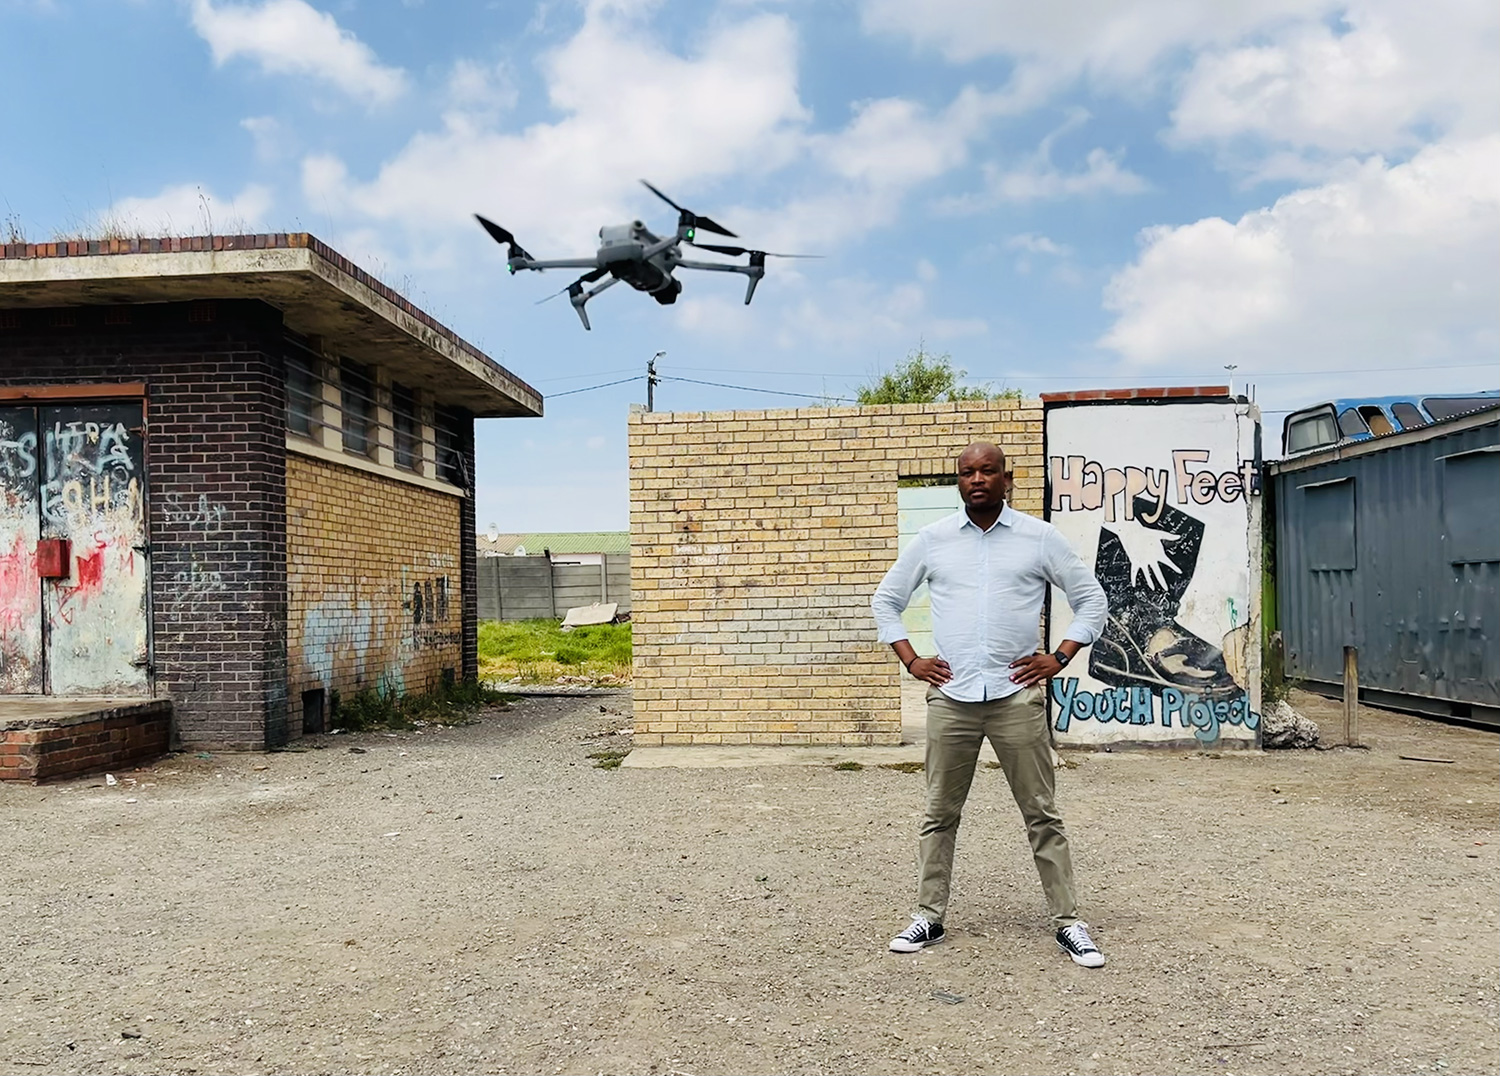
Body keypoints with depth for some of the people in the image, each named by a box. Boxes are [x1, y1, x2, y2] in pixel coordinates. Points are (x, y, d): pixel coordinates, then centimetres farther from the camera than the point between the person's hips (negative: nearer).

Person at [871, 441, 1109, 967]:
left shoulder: (1040, 538, 3)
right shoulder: (932, 539, 6)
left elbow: (1091, 599, 9)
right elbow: (886, 600, 15)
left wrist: (1059, 657, 0)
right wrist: (911, 660, 5)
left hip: (1017, 695, -1)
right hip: (950, 696, 1)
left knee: (1042, 814, 5)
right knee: (939, 814, 8)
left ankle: (1067, 921, 15)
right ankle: (928, 915, 19)